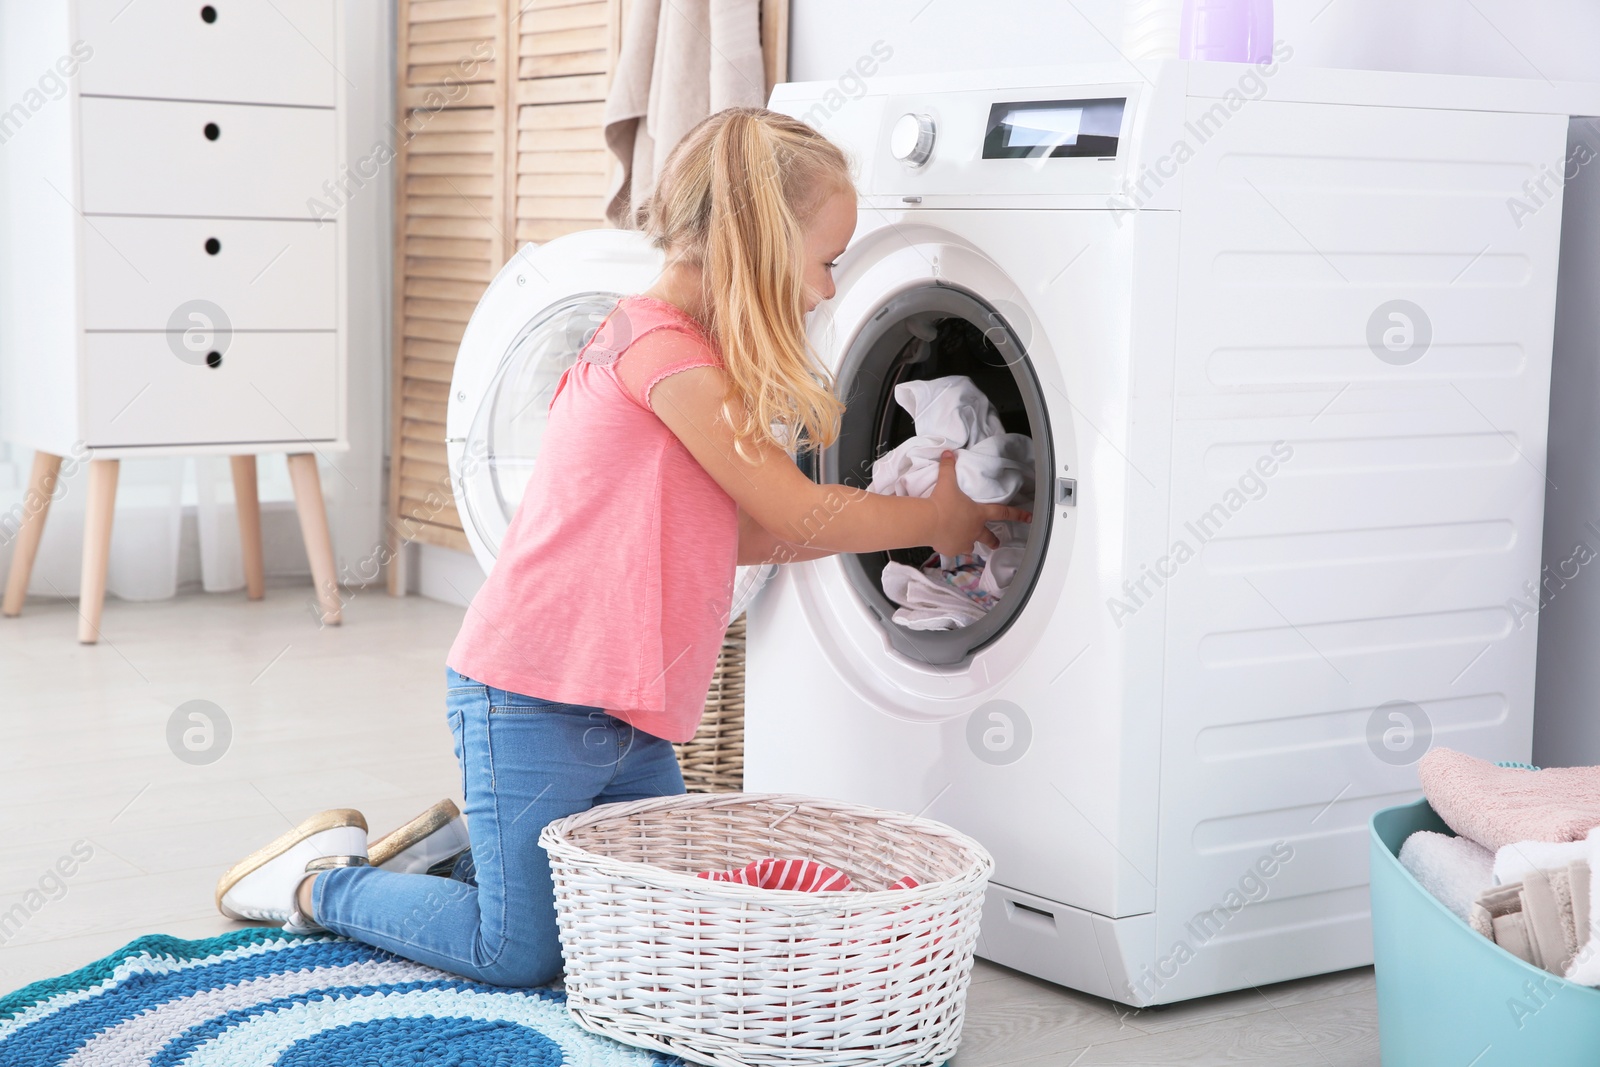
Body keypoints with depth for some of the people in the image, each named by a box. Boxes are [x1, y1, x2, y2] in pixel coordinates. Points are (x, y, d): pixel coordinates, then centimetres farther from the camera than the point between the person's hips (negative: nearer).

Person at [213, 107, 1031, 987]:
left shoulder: (691, 355, 14)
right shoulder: (661, 350, -18)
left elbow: (734, 535, 13)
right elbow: (799, 515, -13)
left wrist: (909, 505, 11)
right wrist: (933, 519, 2)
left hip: (624, 715, 10)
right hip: (534, 703, -10)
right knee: (522, 954, -2)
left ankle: (461, 854, 25)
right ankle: (322, 880, 18)